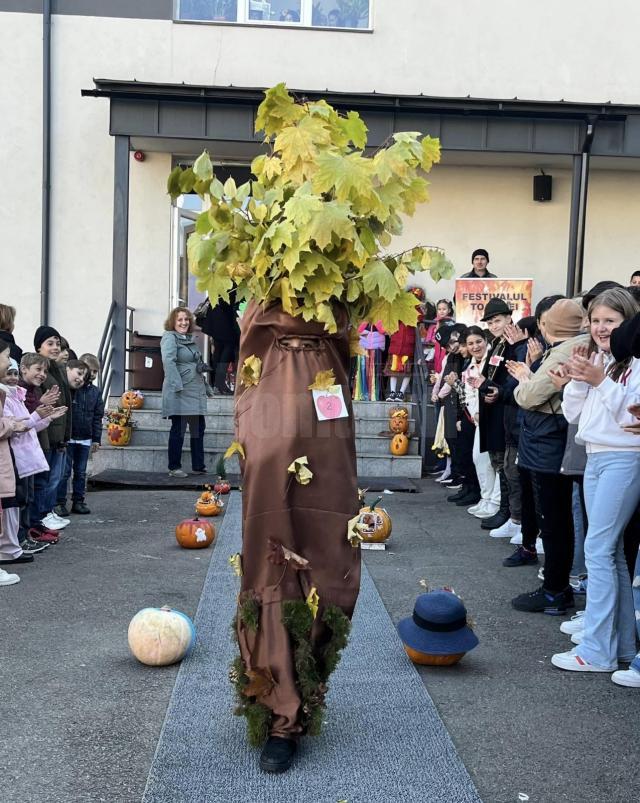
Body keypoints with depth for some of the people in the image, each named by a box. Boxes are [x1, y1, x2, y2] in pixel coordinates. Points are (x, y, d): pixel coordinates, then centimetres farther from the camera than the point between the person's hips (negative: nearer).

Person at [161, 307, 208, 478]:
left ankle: (198, 466, 20)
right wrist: (178, 386, -26)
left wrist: (203, 367, 13)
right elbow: (168, 362, -20)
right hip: (180, 391, -9)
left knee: (198, 428, 11)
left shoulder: (190, 339, 19)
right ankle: (174, 468, 4)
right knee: (178, 429, -4)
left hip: (196, 390, 9)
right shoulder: (169, 337, -7)